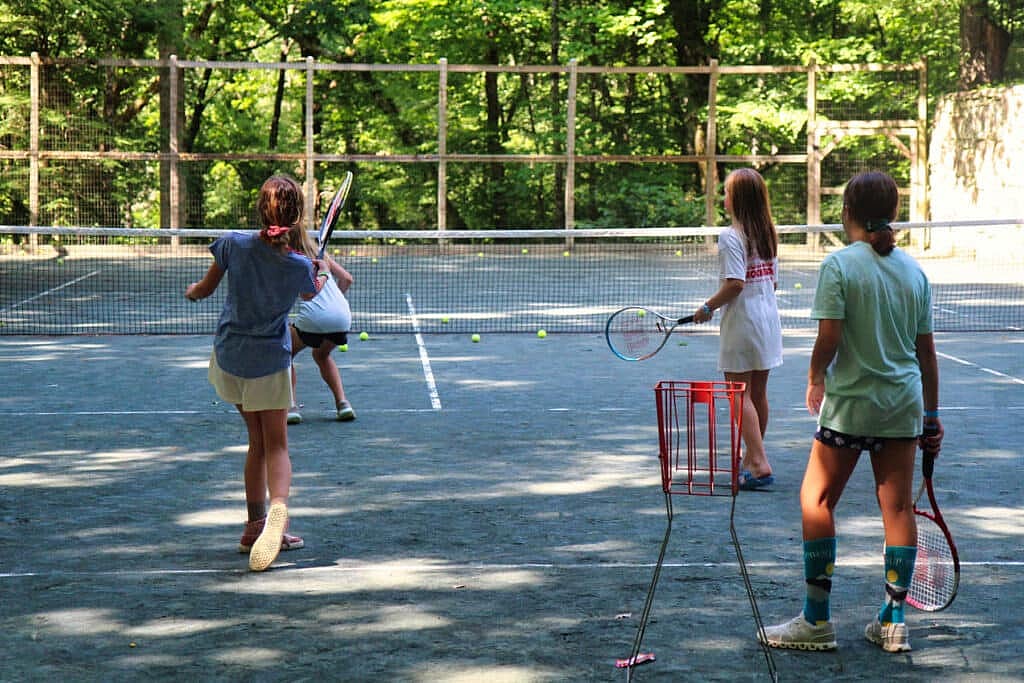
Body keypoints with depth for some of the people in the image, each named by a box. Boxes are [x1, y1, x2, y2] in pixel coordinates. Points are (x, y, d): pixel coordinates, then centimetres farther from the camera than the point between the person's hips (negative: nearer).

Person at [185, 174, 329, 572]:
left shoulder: (233, 244, -16)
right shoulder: (299, 266, -16)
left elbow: (205, 289, 0)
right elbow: (310, 293, 9)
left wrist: (192, 291, 24)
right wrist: (321, 274, 31)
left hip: (228, 358, 2)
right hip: (270, 361, -2)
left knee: (258, 441, 16)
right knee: (276, 445, 6)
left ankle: (256, 525, 17)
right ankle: (277, 509, -23)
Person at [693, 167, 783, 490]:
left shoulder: (731, 236, -16)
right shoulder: (767, 234, 8)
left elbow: (735, 283, -23)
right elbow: (773, 281, 13)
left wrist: (708, 307, -12)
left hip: (742, 323, -8)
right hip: (769, 320, 8)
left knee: (740, 395, -4)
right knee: (758, 393, 16)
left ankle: (759, 464, -12)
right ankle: (752, 460, 28)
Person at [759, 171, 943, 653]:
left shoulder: (839, 265, -10)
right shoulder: (913, 270, 6)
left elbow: (828, 339, -15)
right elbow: (926, 350, 8)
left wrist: (816, 379, 5)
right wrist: (932, 414, 15)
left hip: (850, 402, -5)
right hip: (904, 404, 5)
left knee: (816, 501, 5)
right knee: (898, 506, 8)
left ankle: (817, 622, 6)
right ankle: (893, 624, 12)